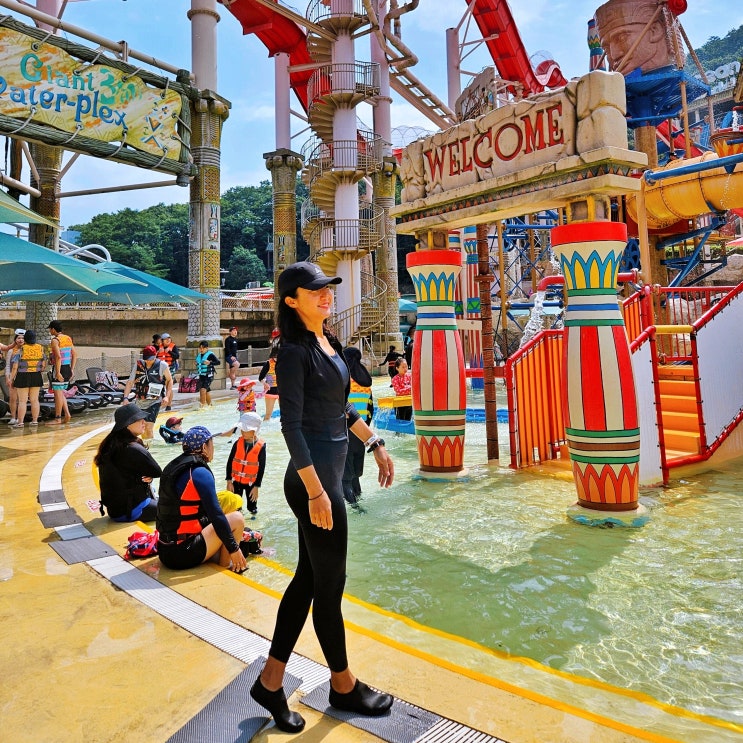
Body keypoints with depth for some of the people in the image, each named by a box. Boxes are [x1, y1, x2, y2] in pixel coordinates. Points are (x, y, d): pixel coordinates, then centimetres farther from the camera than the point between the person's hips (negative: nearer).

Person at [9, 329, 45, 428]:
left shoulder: (20, 350, -10)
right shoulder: (41, 349, 0)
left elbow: (15, 367, -10)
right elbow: (44, 365, 4)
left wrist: (11, 379, 0)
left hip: (23, 377, -3)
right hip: (36, 377, 4)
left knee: (22, 401, 0)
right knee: (35, 400, 9)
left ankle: (20, 422, 0)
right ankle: (35, 420, 12)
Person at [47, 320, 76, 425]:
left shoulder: (55, 340, -11)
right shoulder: (68, 338, 12)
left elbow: (58, 357, -22)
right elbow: (74, 354, 13)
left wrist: (57, 372, -21)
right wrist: (72, 369, 16)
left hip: (59, 369, -8)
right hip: (68, 368, 8)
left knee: (58, 393, -1)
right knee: (61, 393, 17)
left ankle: (58, 418, 4)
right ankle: (67, 414, 10)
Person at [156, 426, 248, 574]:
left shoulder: (173, 466, 10)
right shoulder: (200, 473, -15)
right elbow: (216, 516, -18)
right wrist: (234, 548, -9)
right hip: (183, 554, -9)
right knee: (237, 519, -1)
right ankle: (224, 567, 8)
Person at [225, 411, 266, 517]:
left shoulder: (261, 446, -15)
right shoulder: (238, 443, -9)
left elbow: (261, 468, -9)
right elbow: (230, 462, -3)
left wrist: (256, 487, -8)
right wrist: (229, 481, -5)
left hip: (251, 483, -1)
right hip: (236, 481, 2)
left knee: (252, 507, 11)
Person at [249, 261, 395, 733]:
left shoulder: (329, 343, 11)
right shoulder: (295, 351, -14)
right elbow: (292, 426, -18)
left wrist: (375, 443, 16)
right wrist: (316, 491, -21)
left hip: (330, 471, 9)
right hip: (313, 477, -9)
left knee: (309, 576, 16)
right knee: (330, 582, 7)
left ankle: (271, 680, 31)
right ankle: (344, 686, 30)